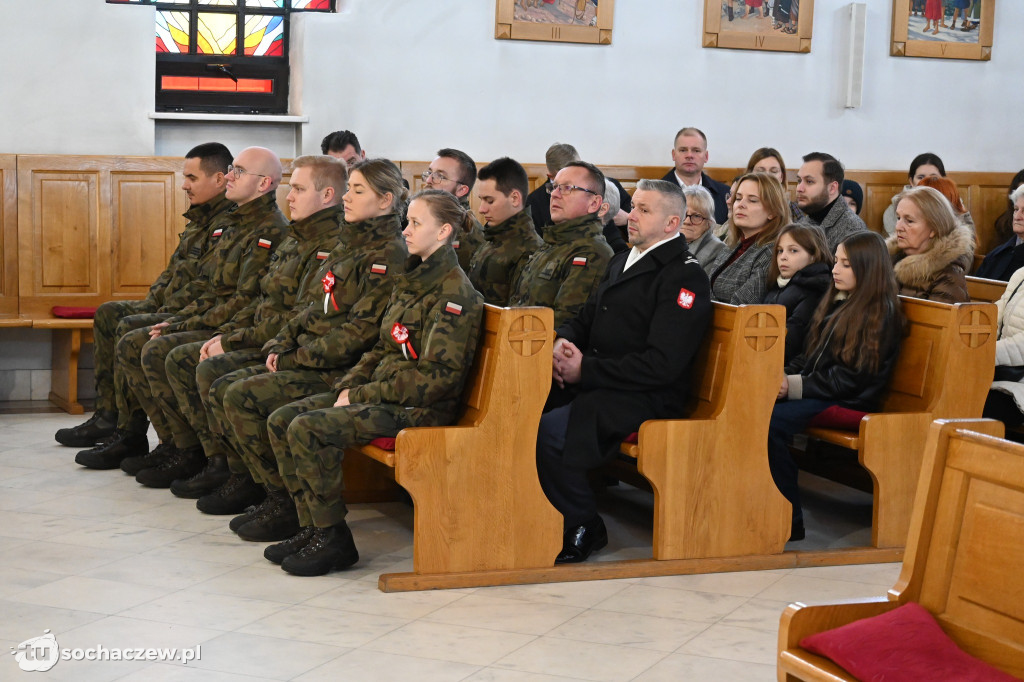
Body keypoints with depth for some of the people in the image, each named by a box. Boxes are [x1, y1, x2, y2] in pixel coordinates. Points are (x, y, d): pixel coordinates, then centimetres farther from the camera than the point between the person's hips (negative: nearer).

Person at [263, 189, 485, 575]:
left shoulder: (455, 293, -14)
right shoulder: (411, 280, 15)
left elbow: (437, 376, -20)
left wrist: (361, 395, -16)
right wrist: (349, 385, 1)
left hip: (421, 408, -9)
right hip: (382, 393, 9)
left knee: (308, 429, -25)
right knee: (281, 421, -1)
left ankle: (334, 540, -13)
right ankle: (312, 528, 2)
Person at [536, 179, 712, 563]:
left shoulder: (684, 276, -10)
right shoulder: (623, 260, 19)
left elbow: (661, 365, -18)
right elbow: (588, 316, 26)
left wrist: (585, 370, -18)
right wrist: (564, 339, 1)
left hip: (646, 398, -9)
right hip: (591, 385, 9)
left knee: (550, 432, -27)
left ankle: (585, 528, -6)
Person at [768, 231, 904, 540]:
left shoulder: (881, 313, -7)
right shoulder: (836, 302, 19)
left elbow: (851, 378, -14)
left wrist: (796, 387, -16)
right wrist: (784, 377, 0)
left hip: (849, 404, -8)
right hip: (816, 394, 8)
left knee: (770, 422, -30)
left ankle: (790, 520, -20)